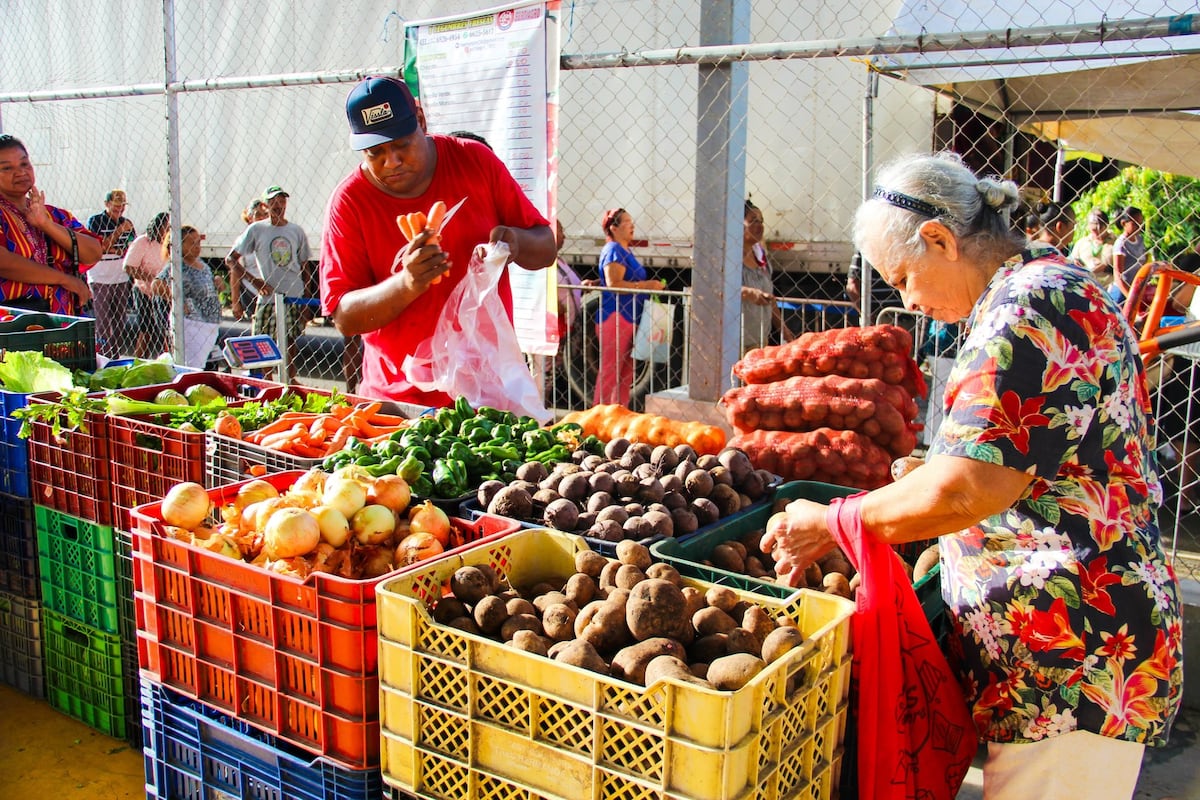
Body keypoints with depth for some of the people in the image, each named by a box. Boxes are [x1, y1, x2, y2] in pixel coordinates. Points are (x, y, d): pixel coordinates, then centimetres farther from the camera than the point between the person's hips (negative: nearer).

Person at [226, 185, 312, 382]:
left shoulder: (297, 231, 8)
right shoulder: (256, 230, 1)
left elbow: (305, 268, 12)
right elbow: (231, 258, 3)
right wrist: (254, 280, -8)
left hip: (294, 298, 1)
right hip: (267, 298, -1)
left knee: (290, 346, 3)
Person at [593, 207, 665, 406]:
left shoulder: (626, 251, 18)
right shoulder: (613, 250, -11)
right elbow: (613, 284, -22)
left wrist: (651, 285, 14)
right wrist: (645, 285, -19)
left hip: (628, 319, 10)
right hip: (614, 317, -10)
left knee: (625, 373, 14)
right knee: (610, 371, -6)